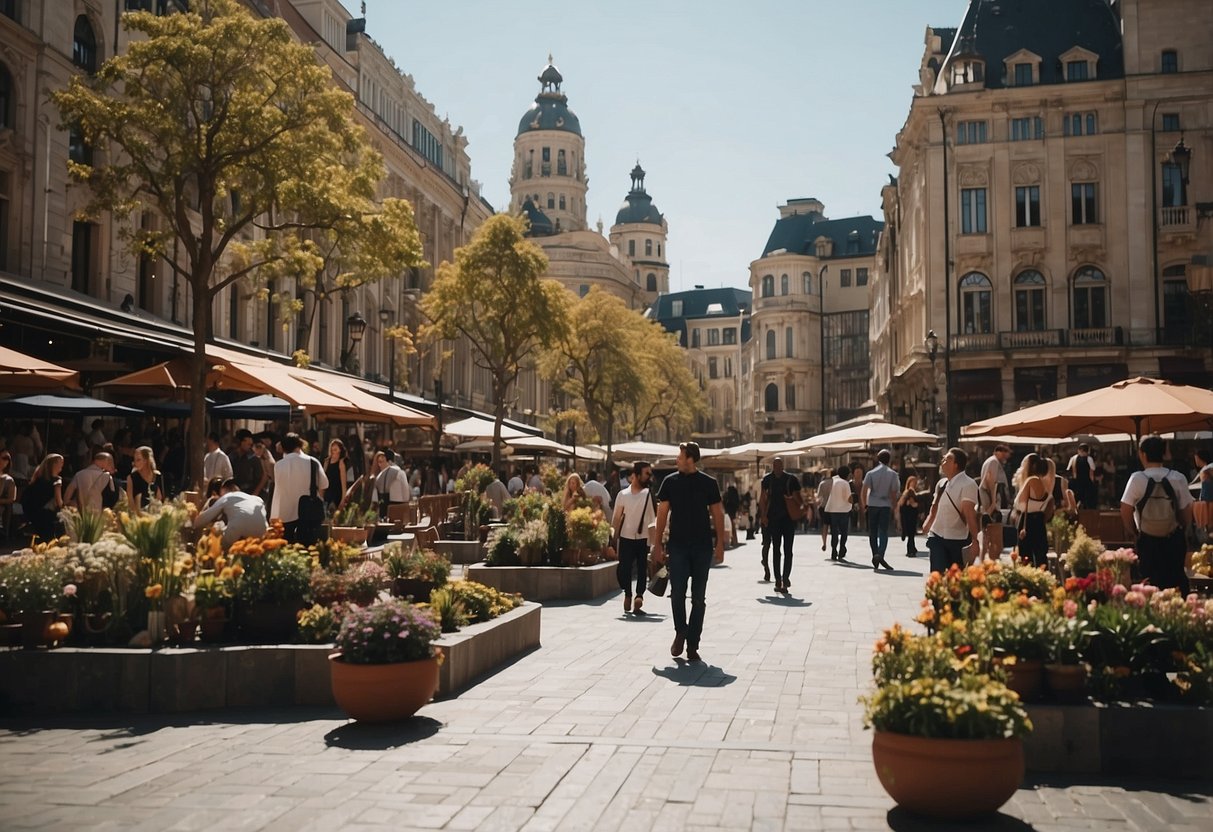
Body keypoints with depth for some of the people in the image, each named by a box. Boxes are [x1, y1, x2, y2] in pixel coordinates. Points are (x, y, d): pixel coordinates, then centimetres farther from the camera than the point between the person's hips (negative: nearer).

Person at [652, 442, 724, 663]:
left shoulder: (708, 483, 1)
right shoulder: (670, 482, 3)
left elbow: (717, 514, 4)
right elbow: (662, 512, 4)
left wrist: (720, 544, -1)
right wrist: (658, 544, 0)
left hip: (702, 547, 0)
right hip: (678, 546, 0)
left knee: (698, 598, 4)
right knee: (677, 593, -8)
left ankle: (692, 645, 12)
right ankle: (680, 633, 17)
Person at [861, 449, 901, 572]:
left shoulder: (870, 473, 1)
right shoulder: (892, 474, -1)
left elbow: (864, 491, -3)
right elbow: (894, 493, -2)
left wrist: (863, 506, 7)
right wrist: (893, 506, 11)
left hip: (872, 505, 1)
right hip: (885, 506, -1)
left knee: (873, 533, 8)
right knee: (883, 532, 0)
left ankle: (875, 560, 10)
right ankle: (880, 555, -21)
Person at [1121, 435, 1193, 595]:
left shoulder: (1137, 479, -15)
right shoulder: (1178, 478, -10)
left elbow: (1126, 510, -13)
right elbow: (1186, 511, -3)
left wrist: (1132, 531, 6)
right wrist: (1182, 529, 17)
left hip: (1147, 541, -1)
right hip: (1174, 540, 1)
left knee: (1150, 582, 11)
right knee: (1177, 579, 16)